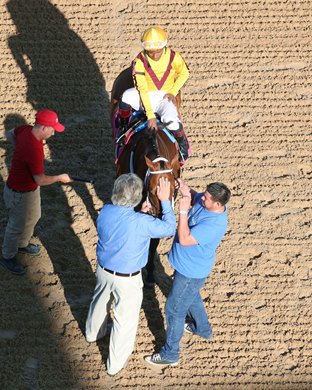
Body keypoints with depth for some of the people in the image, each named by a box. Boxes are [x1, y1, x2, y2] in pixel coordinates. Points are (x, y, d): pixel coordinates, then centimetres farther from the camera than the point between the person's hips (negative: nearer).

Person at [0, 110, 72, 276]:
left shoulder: (26, 129, -12)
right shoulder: (35, 150, -39)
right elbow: (41, 180, -31)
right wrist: (60, 178, -15)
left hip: (31, 188, 9)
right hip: (20, 193, -9)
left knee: (33, 216, 30)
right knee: (17, 225, 13)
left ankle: (22, 244, 54)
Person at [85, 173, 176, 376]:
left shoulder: (105, 212, -19)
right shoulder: (142, 223, -33)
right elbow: (169, 228, -16)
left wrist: (139, 213, -2)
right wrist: (165, 200, -14)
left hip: (104, 270, 5)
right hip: (127, 279, -5)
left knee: (100, 302, 33)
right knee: (125, 320, 16)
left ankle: (93, 332, 61)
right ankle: (115, 363, 33)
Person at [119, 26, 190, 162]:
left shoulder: (173, 57, -13)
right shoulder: (139, 62, -20)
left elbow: (184, 73, 7)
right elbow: (142, 89, -24)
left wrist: (173, 92, -7)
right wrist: (150, 116, -31)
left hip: (164, 97, 1)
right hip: (144, 97, 0)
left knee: (172, 122, -30)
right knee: (127, 97, -36)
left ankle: (182, 142, 7)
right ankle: (123, 124, -3)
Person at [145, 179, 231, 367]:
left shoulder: (214, 225, -39)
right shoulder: (205, 202, -14)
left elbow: (184, 239, -38)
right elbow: (195, 198, 9)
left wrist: (183, 211, -39)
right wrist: (187, 191, -12)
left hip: (191, 272, -9)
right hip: (187, 265, 9)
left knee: (174, 309, 7)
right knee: (191, 298, 33)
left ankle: (170, 354, 24)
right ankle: (203, 328, 58)